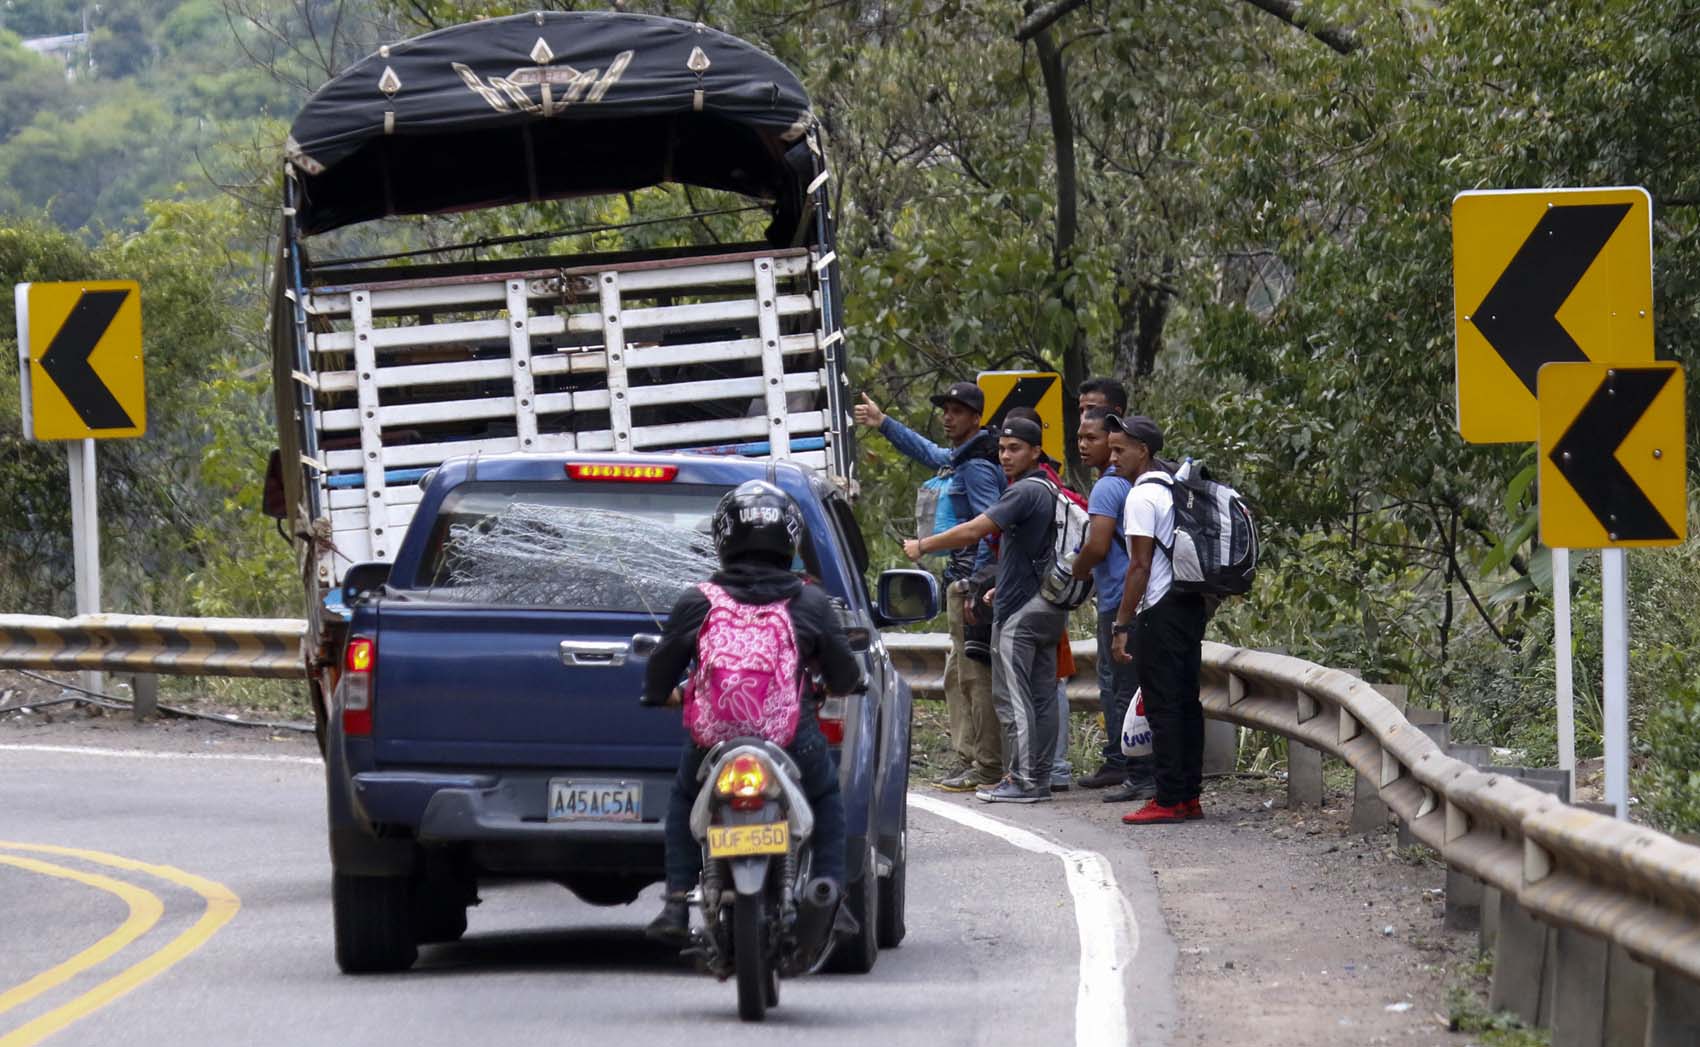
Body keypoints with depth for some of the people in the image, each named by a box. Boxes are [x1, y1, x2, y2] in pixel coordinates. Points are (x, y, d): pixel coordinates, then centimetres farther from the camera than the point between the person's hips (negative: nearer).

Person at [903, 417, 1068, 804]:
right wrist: (1004, 588, 28)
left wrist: (922, 547, -10)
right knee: (1042, 695, 10)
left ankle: (1021, 779, -8)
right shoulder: (1049, 492, 16)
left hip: (1019, 611, -10)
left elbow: (973, 531, -21)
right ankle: (1039, 778, 12)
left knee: (1013, 697, -7)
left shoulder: (1024, 492, -16)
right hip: (1048, 607, 10)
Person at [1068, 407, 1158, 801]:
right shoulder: (1135, 482, 14)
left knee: (1125, 687, -8)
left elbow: (1097, 547, -24)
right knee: (1111, 682, 21)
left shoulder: (1107, 488, -17)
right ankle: (1117, 764, 30)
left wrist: (1078, 571, -4)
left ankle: (1142, 776, -8)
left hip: (1119, 602, -10)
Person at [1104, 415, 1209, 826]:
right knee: (1186, 703, 10)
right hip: (1192, 605, 9)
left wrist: (1122, 625, -14)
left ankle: (1168, 800, -7)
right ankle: (1190, 796, 13)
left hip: (1159, 612, -9)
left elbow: (1140, 565, -16)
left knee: (1162, 707, -7)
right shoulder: (1175, 489, 16)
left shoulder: (1142, 497, -12)